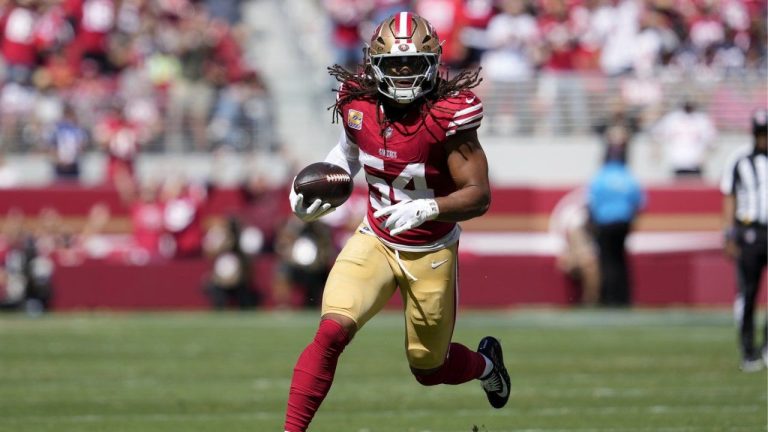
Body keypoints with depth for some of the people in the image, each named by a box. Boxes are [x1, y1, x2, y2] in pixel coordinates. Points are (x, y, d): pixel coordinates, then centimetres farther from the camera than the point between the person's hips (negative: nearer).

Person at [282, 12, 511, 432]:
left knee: (429, 369, 14)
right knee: (332, 331, -23)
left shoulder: (448, 114, -23)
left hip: (430, 253, -2)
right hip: (375, 240, 2)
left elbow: (479, 195, -22)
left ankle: (486, 362, 50)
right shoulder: (358, 105, -9)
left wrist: (425, 209, -38)